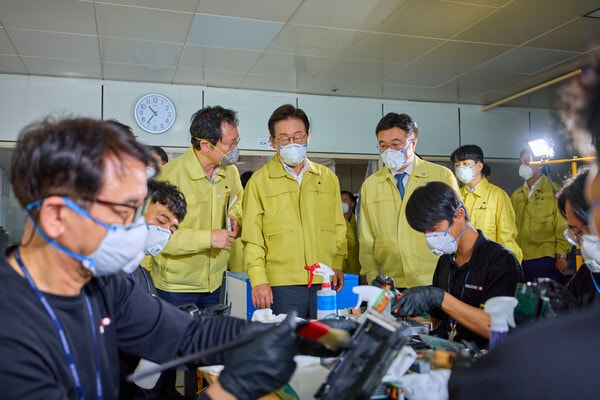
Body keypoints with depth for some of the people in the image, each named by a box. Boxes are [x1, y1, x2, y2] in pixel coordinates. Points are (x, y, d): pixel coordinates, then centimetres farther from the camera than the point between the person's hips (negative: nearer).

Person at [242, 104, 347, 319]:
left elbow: (338, 227, 17)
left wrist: (337, 265, 7)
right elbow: (252, 238, 0)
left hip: (324, 282, 3)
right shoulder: (259, 181, 3)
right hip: (281, 284, -3)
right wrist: (259, 281, -8)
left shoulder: (328, 177, 13)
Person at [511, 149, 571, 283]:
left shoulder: (554, 191, 0)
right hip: (520, 260, 4)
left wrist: (561, 256, -10)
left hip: (546, 259, -4)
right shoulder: (516, 195, 14)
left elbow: (563, 227, -4)